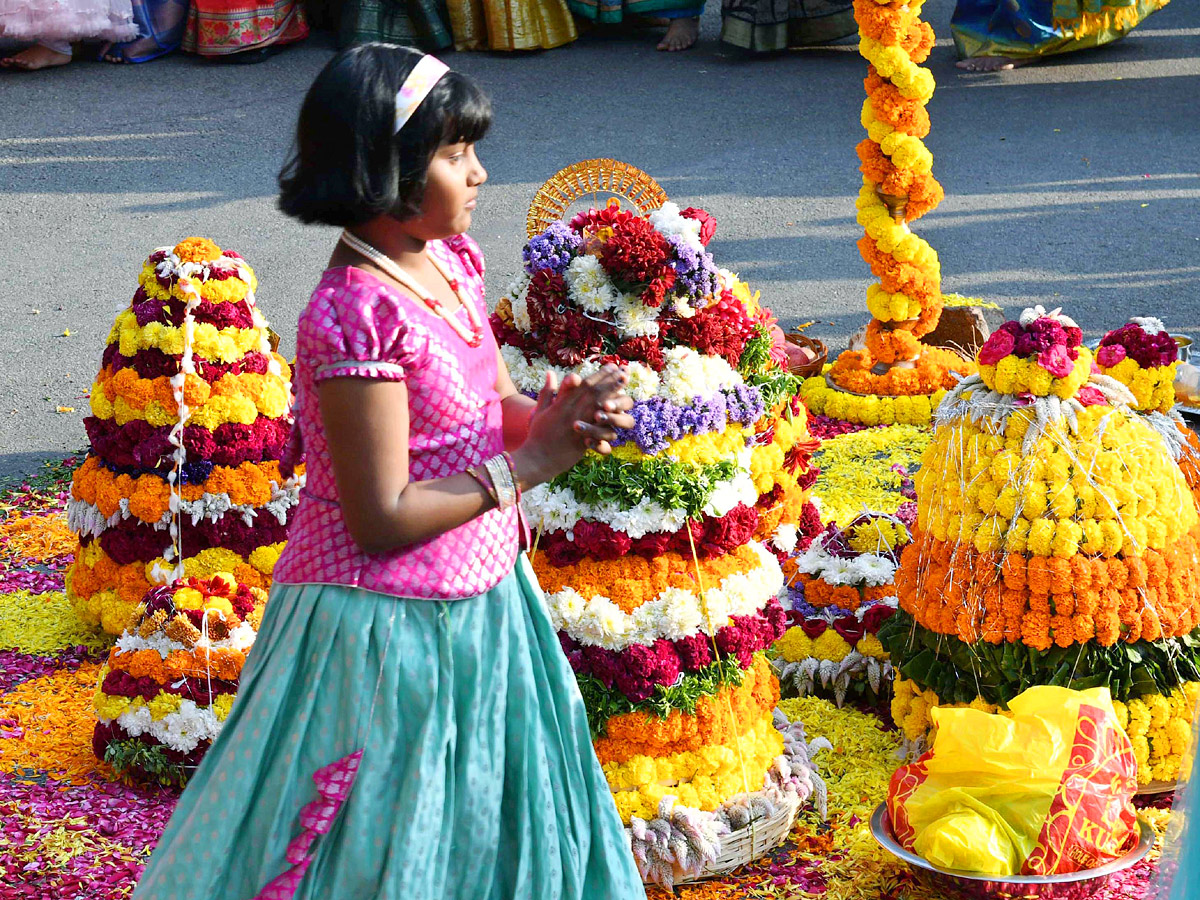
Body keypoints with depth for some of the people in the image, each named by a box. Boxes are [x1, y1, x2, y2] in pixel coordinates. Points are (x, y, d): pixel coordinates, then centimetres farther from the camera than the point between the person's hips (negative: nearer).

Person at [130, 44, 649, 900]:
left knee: (477, 829, 23)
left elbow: (495, 406, 12)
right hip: (388, 627, -8)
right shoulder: (355, 315, -25)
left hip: (475, 602, 9)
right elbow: (383, 518, -24)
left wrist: (560, 413, -10)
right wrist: (530, 462, -20)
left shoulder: (451, 261, 1)